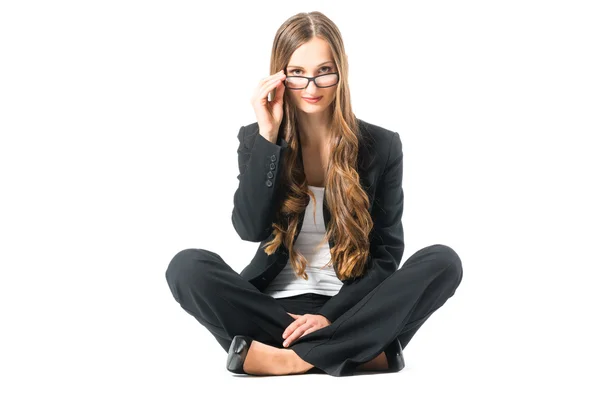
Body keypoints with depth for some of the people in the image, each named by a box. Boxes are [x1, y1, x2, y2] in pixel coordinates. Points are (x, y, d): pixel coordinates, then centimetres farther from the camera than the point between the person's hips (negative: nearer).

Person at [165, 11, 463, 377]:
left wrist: (332, 315, -15)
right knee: (187, 266, -27)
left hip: (348, 308, 0)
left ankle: (285, 357, -28)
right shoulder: (257, 140, 3)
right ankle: (362, 349, -28)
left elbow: (387, 250, -1)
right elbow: (251, 229, -12)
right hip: (276, 304, 0)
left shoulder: (381, 145, 0)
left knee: (443, 261, -25)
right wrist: (267, 136, -16)